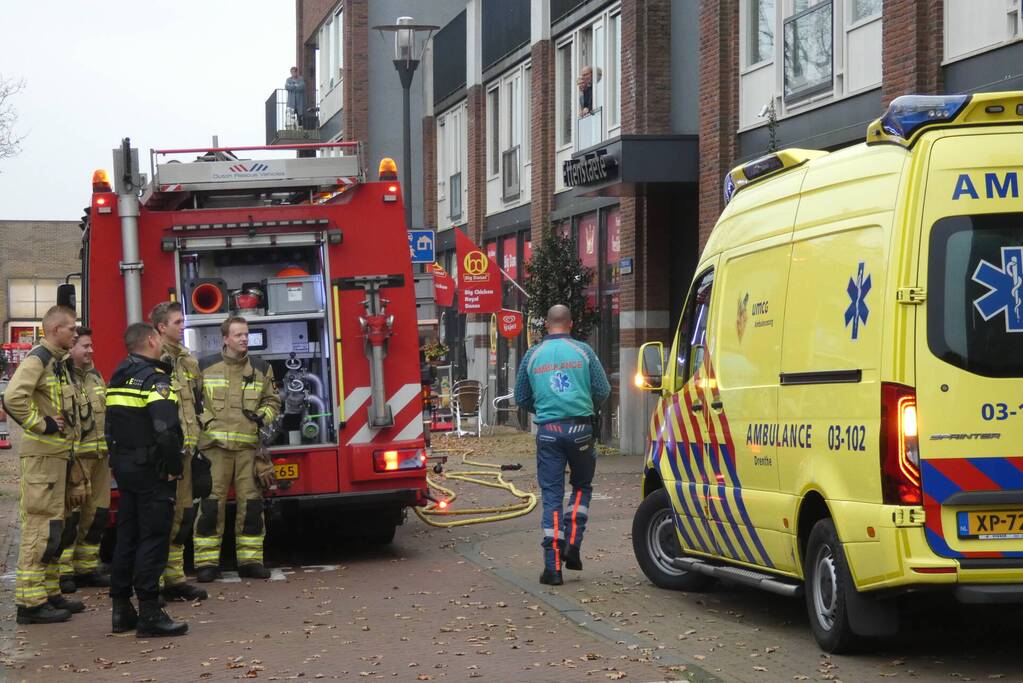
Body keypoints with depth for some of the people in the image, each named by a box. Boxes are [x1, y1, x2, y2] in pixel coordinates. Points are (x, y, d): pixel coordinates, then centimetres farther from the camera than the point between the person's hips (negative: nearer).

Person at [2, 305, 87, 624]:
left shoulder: (57, 362, 17)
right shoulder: (37, 359, -13)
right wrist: (41, 424, -20)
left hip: (58, 454, 10)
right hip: (42, 454, -10)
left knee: (53, 527, 14)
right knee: (40, 527, -9)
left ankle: (49, 594, 21)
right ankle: (30, 602, -8)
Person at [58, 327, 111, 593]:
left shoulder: (95, 376, 18)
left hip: (100, 456, 8)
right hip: (75, 456, -8)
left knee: (96, 512, 10)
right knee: (70, 514, -8)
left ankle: (87, 568, 19)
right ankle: (63, 571, -3)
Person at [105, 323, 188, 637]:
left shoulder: (117, 379, 13)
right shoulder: (154, 379, -15)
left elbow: (111, 427, 18)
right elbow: (166, 430, -25)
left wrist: (118, 464, 20)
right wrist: (174, 467, -15)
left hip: (124, 469, 9)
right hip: (151, 470, -9)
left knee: (127, 538, 12)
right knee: (153, 539, -6)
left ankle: (121, 610, 16)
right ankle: (149, 614, -8)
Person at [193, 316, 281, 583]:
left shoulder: (261, 368, 11)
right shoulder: (205, 367, 5)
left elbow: (272, 400, 17)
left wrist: (262, 416, -2)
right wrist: (201, 421, -2)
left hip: (248, 446, 2)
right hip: (215, 446, -2)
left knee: (251, 503, 3)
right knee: (211, 503, -5)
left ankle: (250, 559, 11)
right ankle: (206, 562, 0)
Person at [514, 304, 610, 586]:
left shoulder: (532, 355, 7)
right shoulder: (583, 351, 2)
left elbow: (521, 398, 13)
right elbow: (603, 390, 3)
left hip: (548, 431, 1)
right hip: (579, 428, -1)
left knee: (551, 495, 2)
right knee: (582, 486, 19)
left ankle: (553, 566, -3)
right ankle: (572, 545, 4)